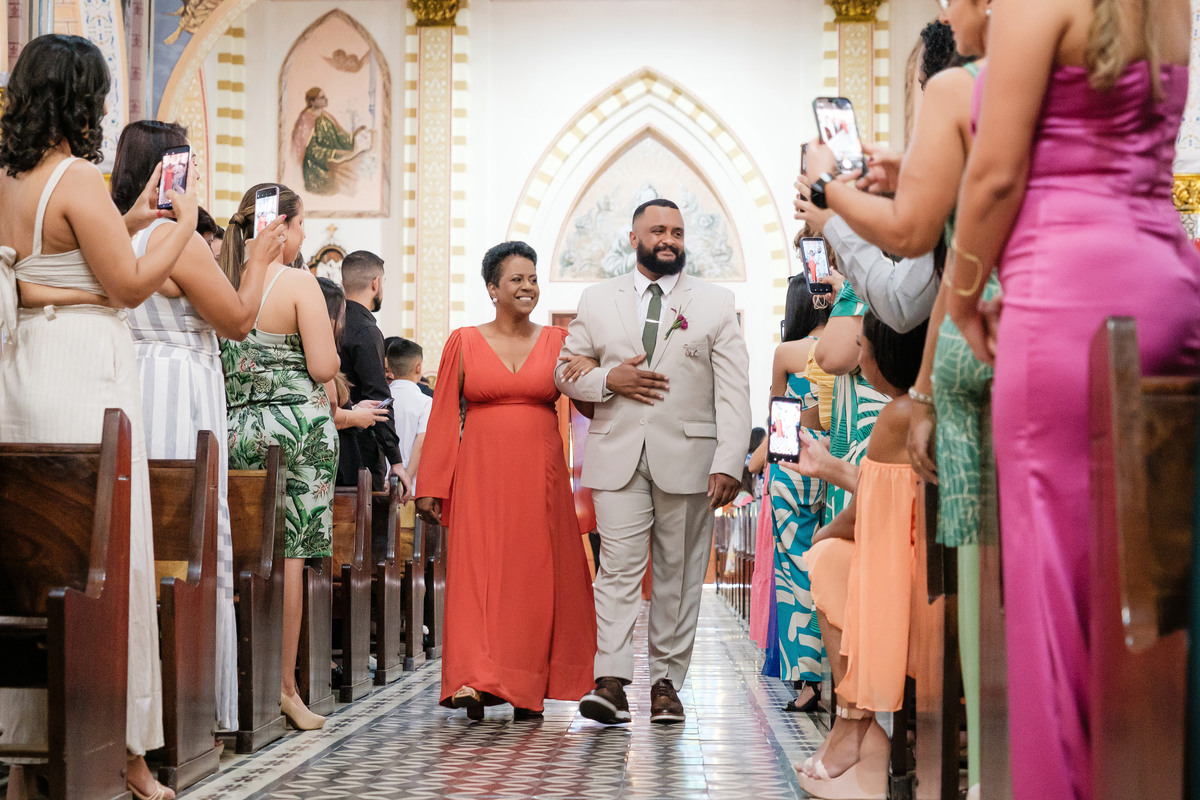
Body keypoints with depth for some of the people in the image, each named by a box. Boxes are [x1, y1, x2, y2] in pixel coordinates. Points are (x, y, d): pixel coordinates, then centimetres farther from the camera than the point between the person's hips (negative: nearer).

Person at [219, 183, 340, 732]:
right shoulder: (299, 283, -9)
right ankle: (284, 687, 0)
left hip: (235, 425, 5)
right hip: (296, 424, -5)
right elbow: (324, 367, -12)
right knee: (289, 556, -2)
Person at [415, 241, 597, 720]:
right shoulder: (463, 343, 6)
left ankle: (529, 690, 9)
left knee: (536, 574, 1)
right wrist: (431, 488, 0)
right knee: (476, 570, -10)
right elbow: (443, 420, 5)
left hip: (540, 474, 1)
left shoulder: (558, 342, 9)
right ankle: (474, 682, -15)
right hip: (481, 473, -1)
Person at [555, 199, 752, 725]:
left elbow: (734, 394, 1)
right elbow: (565, 372, 14)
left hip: (687, 458, 0)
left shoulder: (715, 304, 7)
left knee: (679, 574, 3)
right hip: (618, 457, 0)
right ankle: (611, 681, -15)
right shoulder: (598, 300, 13)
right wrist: (609, 380, -7)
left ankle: (666, 682, 10)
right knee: (618, 567, -9)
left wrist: (729, 464, -10)